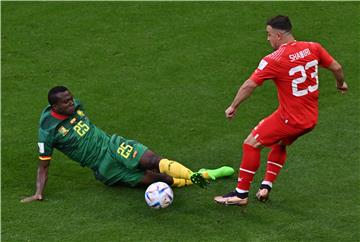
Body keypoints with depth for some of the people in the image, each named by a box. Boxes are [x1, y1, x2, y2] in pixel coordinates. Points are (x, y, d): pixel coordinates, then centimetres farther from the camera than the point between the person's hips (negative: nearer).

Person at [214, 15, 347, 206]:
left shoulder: (274, 60, -17)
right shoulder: (313, 48, -1)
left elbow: (250, 85, -19)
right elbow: (337, 68, 8)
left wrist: (233, 107, -9)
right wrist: (341, 84, 29)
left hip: (289, 119, -7)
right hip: (311, 119, 7)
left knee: (251, 144, 3)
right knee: (280, 144, 29)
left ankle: (241, 194, 5)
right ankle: (266, 187, 24)